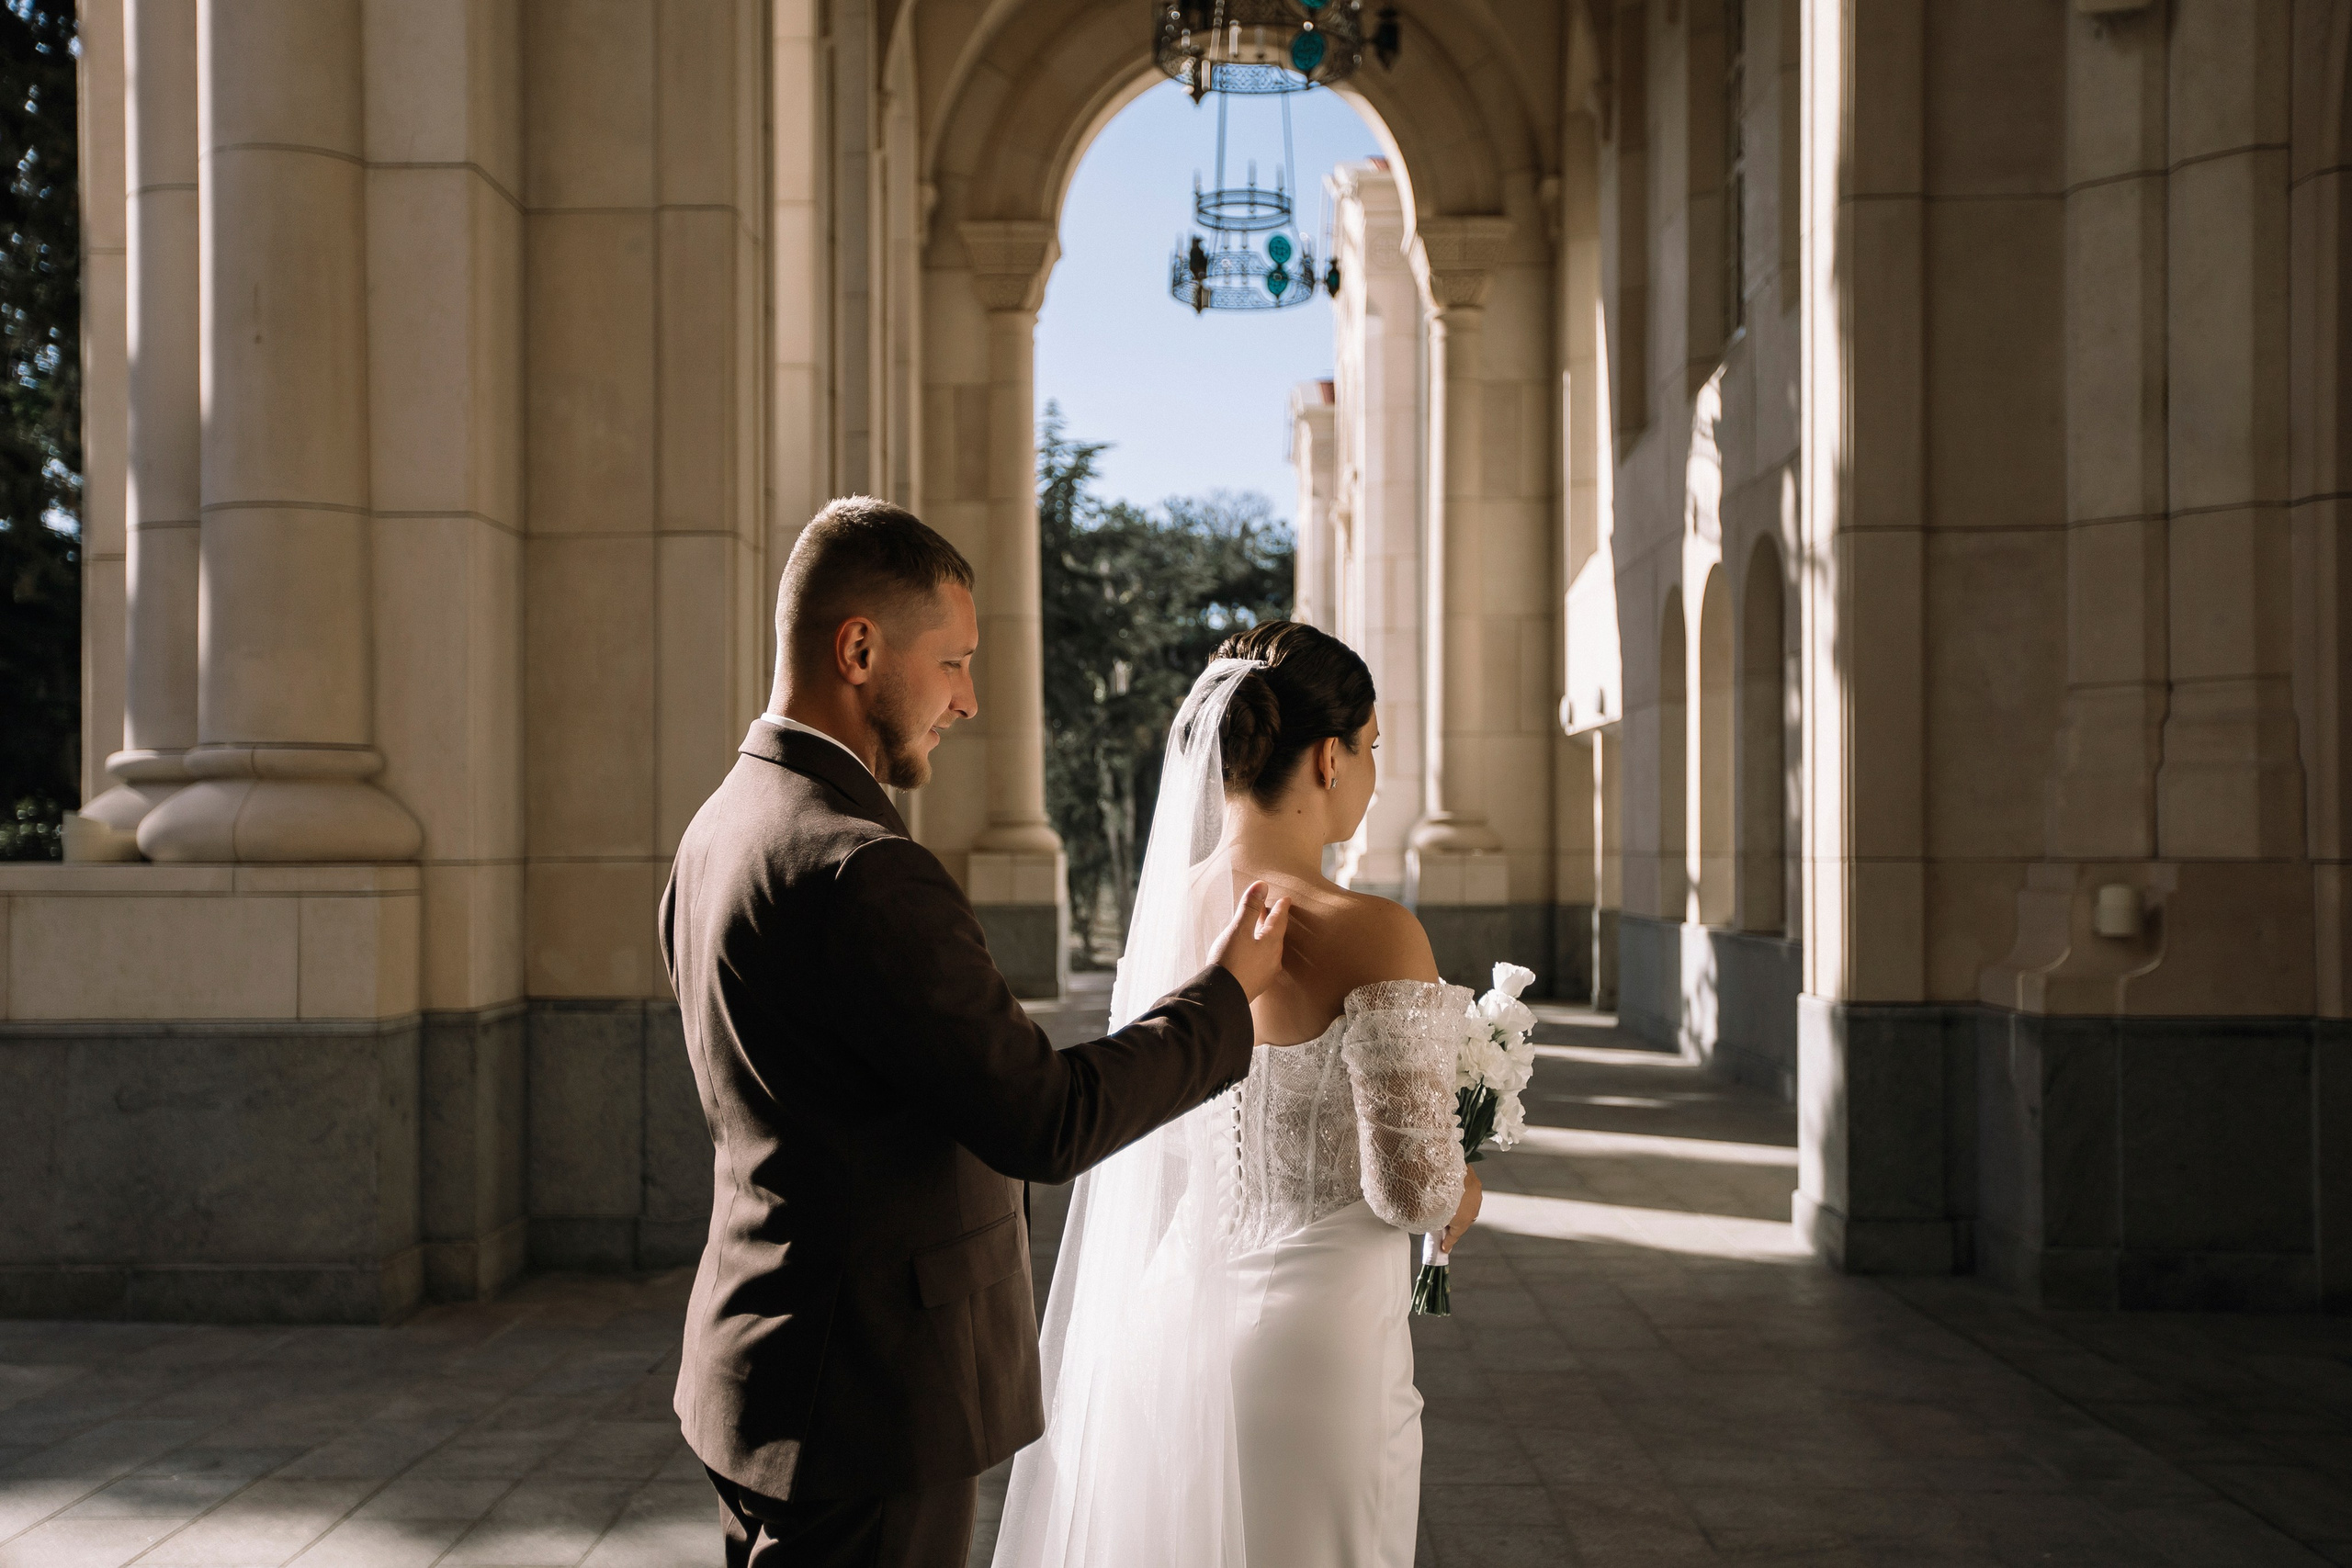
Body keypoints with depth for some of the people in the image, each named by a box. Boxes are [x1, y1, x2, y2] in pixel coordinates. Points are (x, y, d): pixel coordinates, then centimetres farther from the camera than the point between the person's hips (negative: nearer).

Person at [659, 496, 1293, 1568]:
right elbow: (1047, 1123, -21)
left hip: (764, 1373, 9)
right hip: (868, 1404, -9)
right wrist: (1223, 990, -8)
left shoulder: (721, 829, 7)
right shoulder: (860, 871, -24)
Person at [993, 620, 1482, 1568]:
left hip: (1168, 1315, 6)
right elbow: (1412, 1187, -19)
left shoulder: (1156, 913, -1)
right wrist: (1460, 1202, 4)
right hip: (1312, 1338, -6)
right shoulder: (1371, 935, -20)